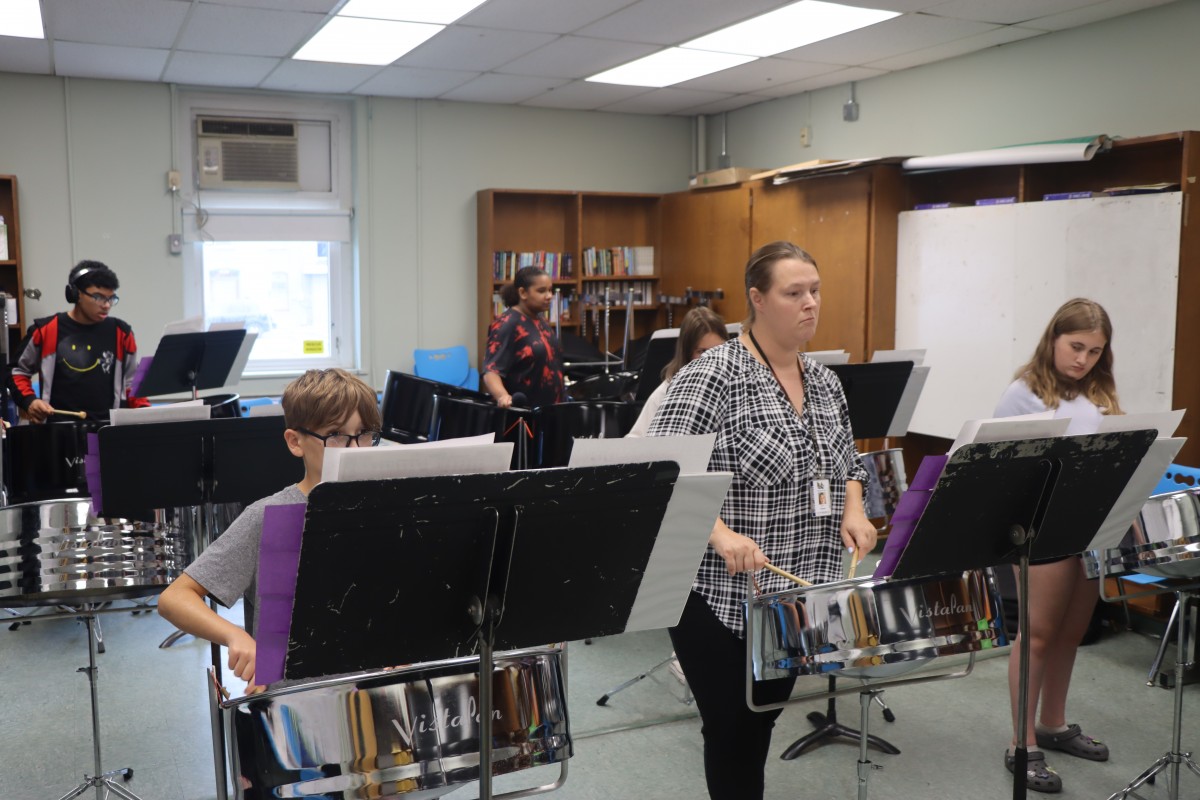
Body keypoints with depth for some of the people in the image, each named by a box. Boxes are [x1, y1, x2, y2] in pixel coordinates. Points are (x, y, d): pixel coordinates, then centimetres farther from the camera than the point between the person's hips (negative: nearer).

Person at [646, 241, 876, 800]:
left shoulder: (825, 383, 8)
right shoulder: (711, 377, -15)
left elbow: (849, 465, 19)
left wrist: (853, 511, -2)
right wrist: (720, 534, -34)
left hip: (797, 597, 7)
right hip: (721, 595, -6)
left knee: (764, 721, 18)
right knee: (732, 729, 6)